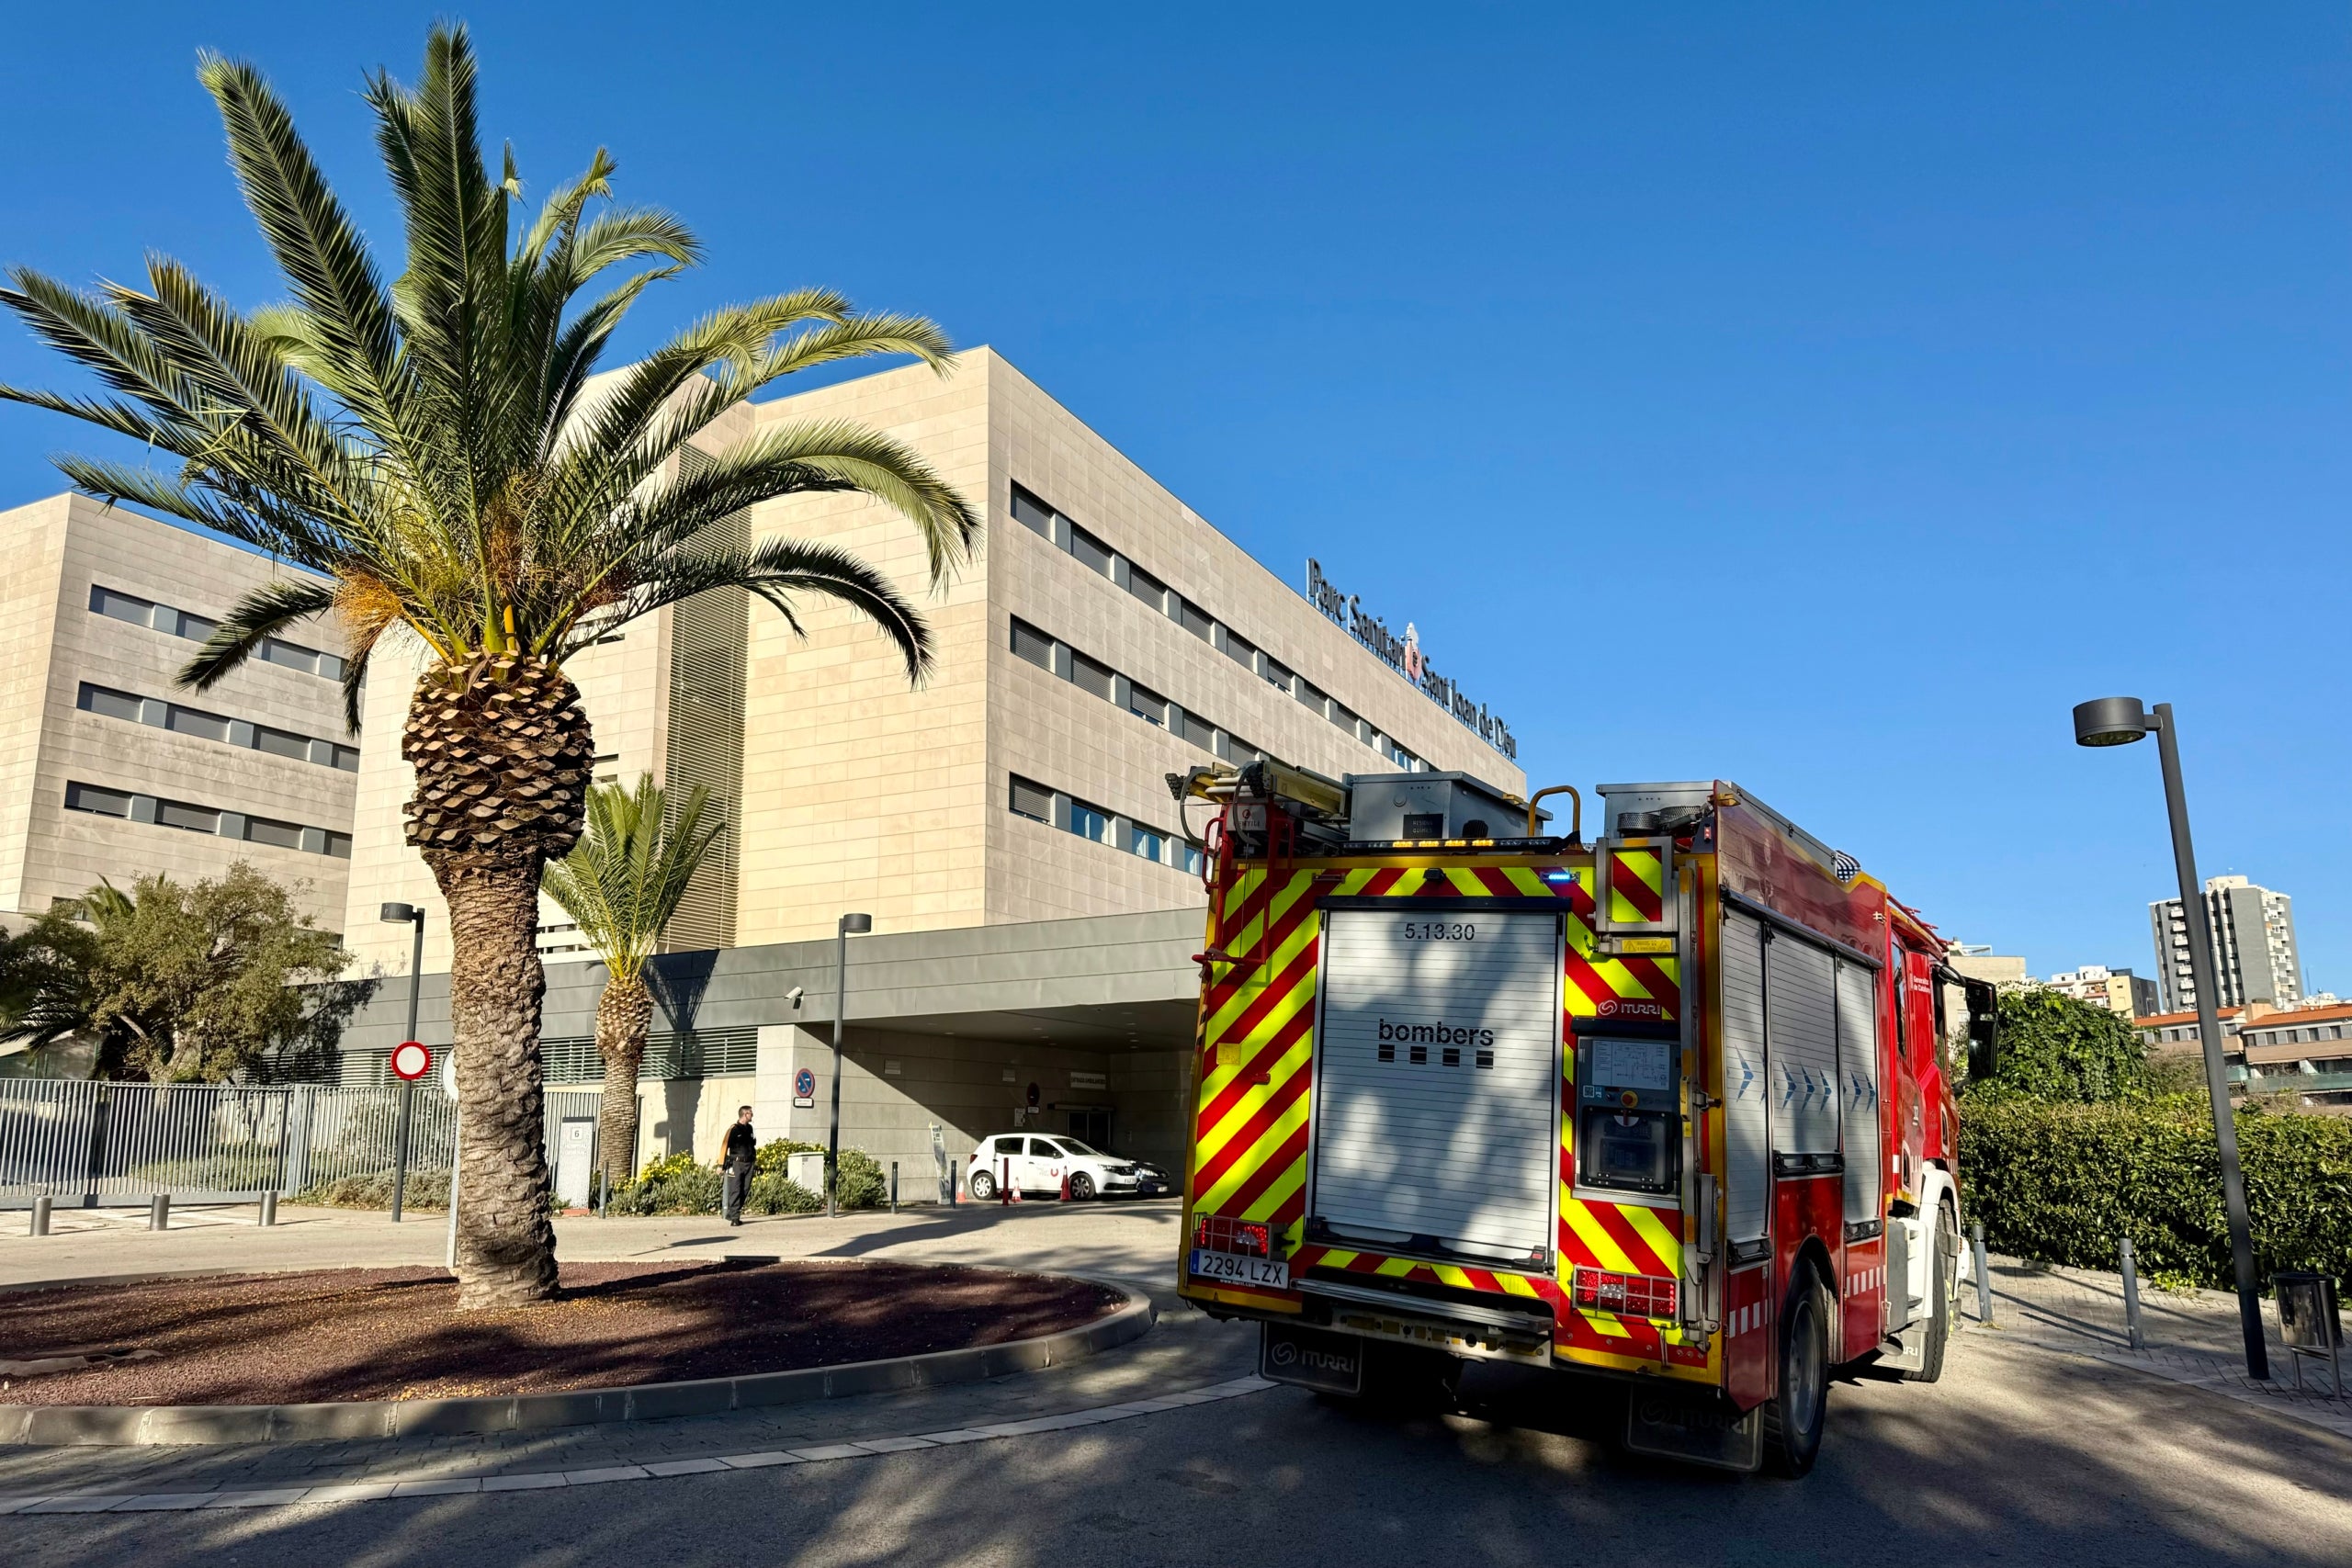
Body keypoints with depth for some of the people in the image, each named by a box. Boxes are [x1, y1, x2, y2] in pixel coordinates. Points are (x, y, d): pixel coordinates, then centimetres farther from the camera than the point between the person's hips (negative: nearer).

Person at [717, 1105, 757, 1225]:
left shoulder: (749, 1129, 15)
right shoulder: (733, 1129, -5)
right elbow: (724, 1146, -6)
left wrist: (755, 1162, 21)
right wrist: (721, 1165, -9)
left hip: (748, 1165, 6)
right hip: (736, 1164, -6)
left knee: (745, 1190, 4)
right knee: (735, 1191, -7)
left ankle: (733, 1213, 15)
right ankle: (734, 1217, -6)